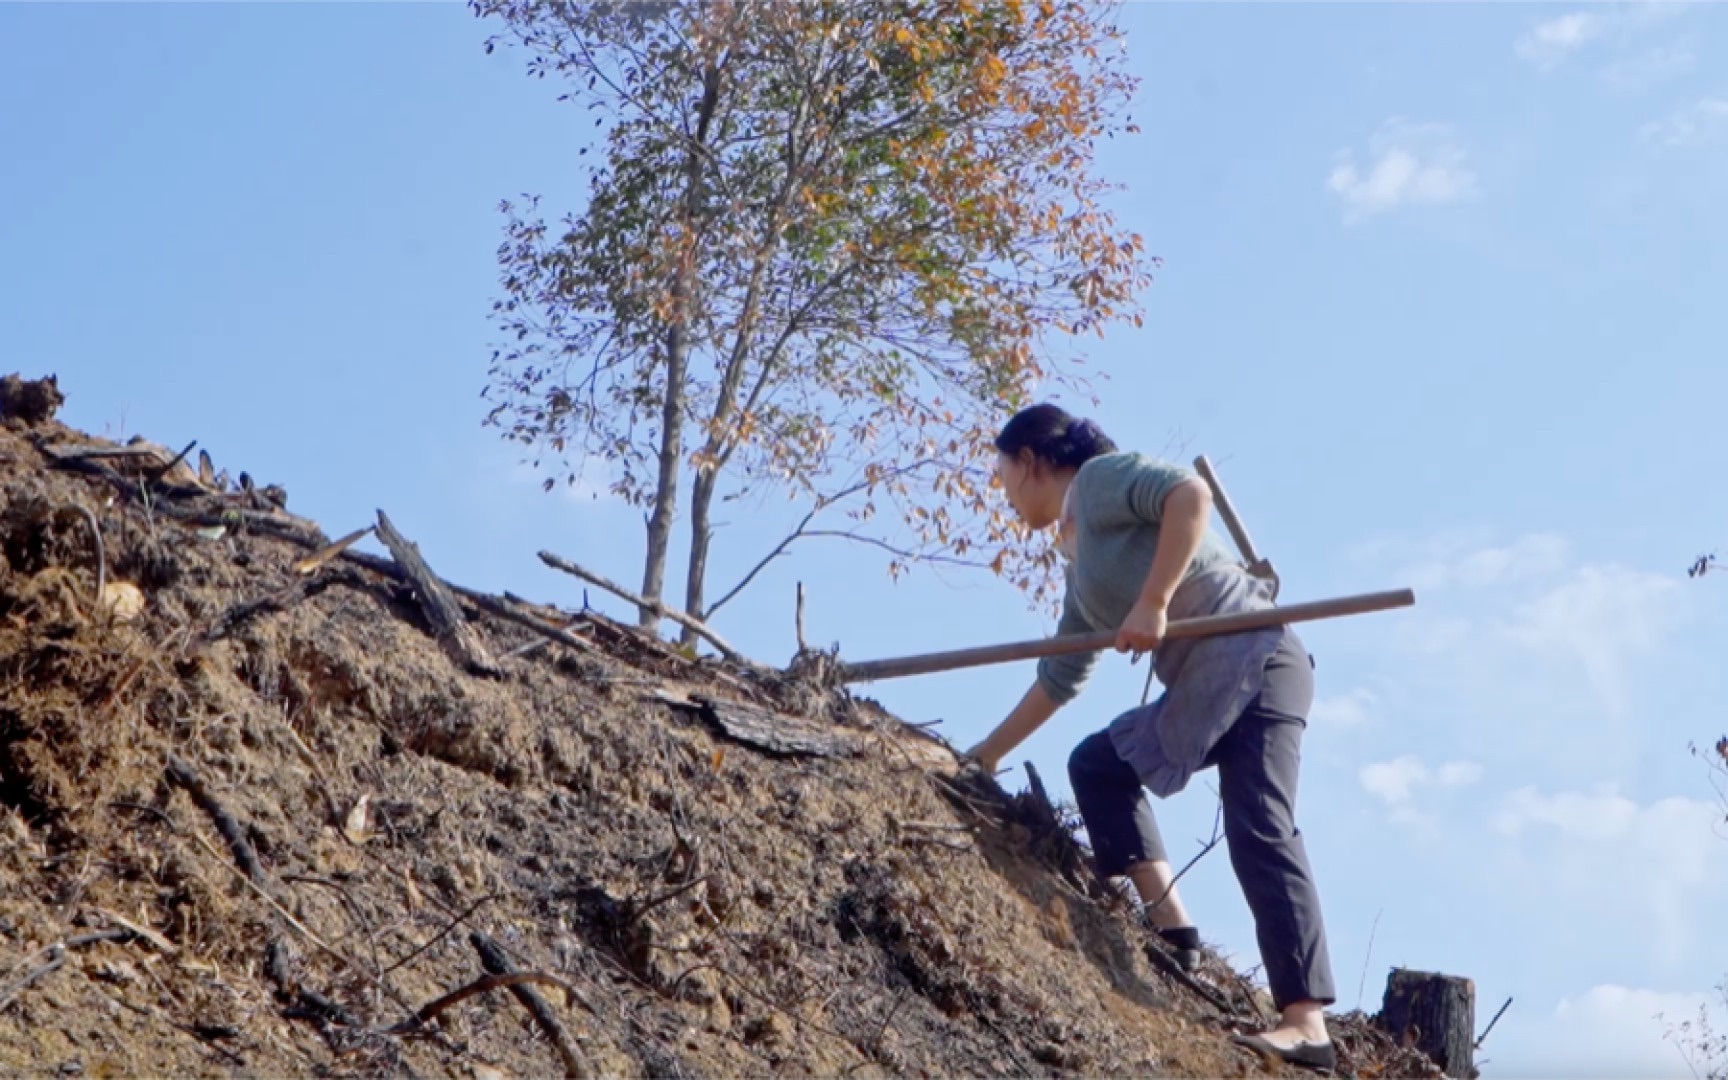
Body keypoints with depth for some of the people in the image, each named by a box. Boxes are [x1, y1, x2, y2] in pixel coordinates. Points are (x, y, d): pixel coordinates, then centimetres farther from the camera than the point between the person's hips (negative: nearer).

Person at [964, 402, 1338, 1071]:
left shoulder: (1100, 477, 0)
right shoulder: (1081, 568, 25)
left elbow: (1191, 493, -20)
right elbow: (1060, 677, 30)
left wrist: (1154, 602, -23)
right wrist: (987, 755, 34)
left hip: (1251, 657, -10)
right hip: (1204, 685, 10)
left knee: (1259, 833, -17)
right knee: (1097, 763, 14)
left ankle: (1306, 1024, -22)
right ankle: (1171, 930, 6)